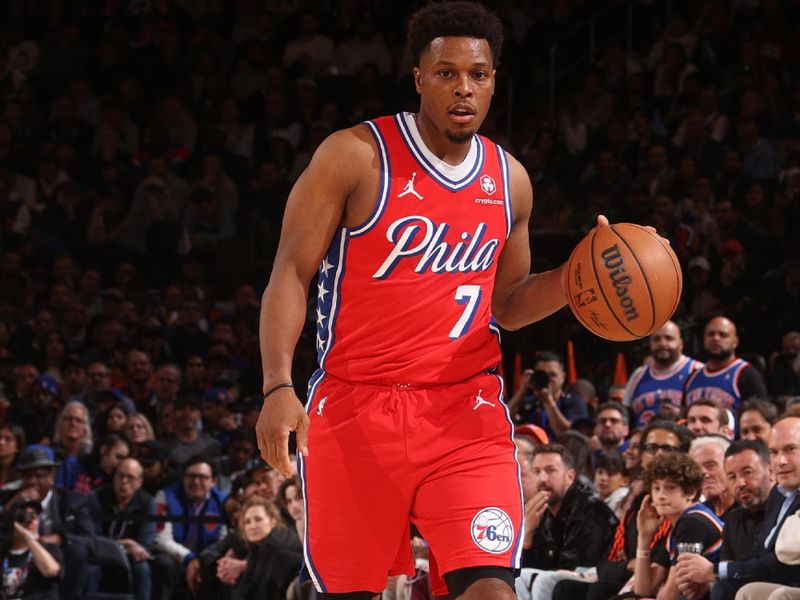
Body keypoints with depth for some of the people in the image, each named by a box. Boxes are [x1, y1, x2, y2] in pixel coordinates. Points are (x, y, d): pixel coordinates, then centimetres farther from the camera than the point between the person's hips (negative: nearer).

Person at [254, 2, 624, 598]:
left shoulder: (509, 180, 9)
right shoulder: (357, 155, -6)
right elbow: (290, 274, -8)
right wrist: (279, 387, -21)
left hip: (465, 411, 3)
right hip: (355, 406, -2)